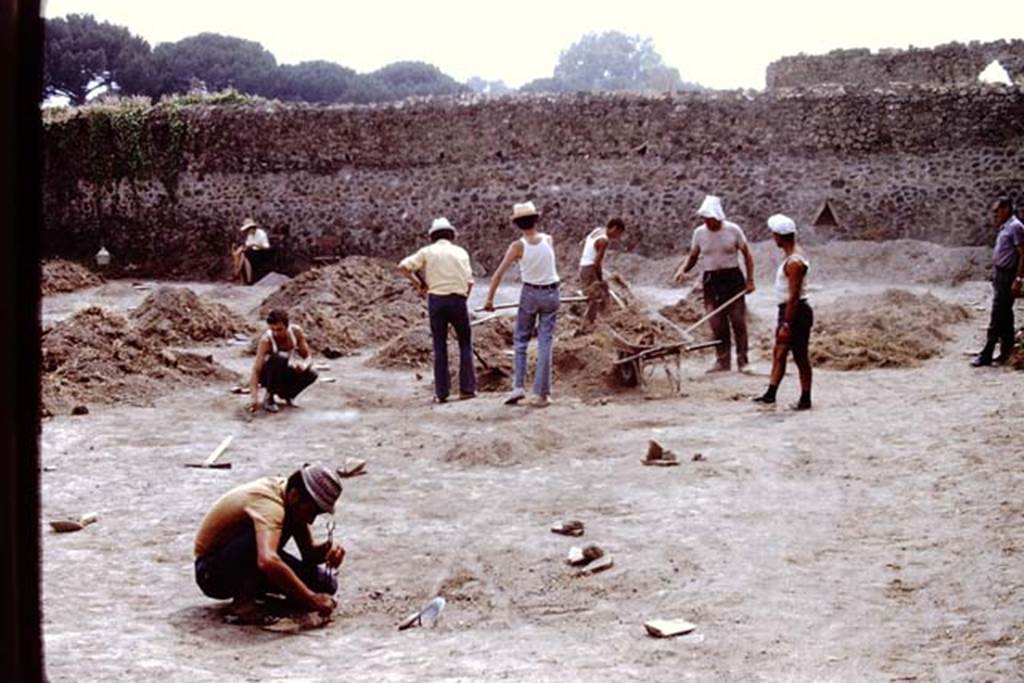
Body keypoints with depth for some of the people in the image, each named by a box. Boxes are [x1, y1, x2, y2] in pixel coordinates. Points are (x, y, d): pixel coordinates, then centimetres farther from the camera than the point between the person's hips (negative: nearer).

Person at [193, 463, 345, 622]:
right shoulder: (267, 502, -32)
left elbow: (309, 554, 3)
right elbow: (268, 561, -48)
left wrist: (327, 550, -21)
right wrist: (311, 599, -43)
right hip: (212, 572, -9)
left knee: (326, 584, -8)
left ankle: (254, 587, 10)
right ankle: (244, 599, -20)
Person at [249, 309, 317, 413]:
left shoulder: (296, 331, -17)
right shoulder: (266, 340, -29)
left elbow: (308, 357, -9)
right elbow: (256, 370, -35)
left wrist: (304, 365, -34)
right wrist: (255, 398, -49)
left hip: (286, 373, 4)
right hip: (268, 375, -4)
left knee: (311, 375, -25)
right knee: (278, 359, -37)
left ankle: (287, 394, 3)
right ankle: (269, 397, -17)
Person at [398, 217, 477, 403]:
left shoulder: (428, 251, 6)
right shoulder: (461, 252, 10)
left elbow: (403, 266, -4)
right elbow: (469, 282, 3)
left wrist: (419, 285, 6)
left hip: (436, 299, 0)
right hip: (458, 299, 0)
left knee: (440, 347, 6)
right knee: (465, 344, 12)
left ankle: (441, 393, 4)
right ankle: (467, 388, 8)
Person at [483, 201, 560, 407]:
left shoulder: (518, 246, -11)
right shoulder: (548, 240, -4)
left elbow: (499, 274, -12)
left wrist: (489, 299, -6)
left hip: (530, 294, -2)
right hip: (551, 293, 2)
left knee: (521, 340, 13)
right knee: (545, 342, 4)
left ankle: (518, 386, 1)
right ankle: (541, 394, 2)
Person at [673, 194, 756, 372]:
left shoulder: (733, 230, -6)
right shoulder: (699, 232, 1)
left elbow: (747, 255, 1)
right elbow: (692, 256, 12)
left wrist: (750, 280, -5)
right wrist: (683, 269, -9)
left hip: (733, 277, -2)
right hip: (711, 280, 2)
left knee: (738, 321, -3)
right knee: (717, 324, 2)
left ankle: (742, 360, 4)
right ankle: (723, 361, 10)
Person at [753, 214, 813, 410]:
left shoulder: (794, 262, -22)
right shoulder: (791, 257, 10)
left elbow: (794, 296, -24)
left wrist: (786, 324, -23)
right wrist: (783, 321, 21)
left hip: (796, 312, -10)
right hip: (787, 310, 10)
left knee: (800, 357, 0)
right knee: (779, 353, 13)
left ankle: (805, 399, 9)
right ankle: (770, 394, 20)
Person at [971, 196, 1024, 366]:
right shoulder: (1005, 228, 14)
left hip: (1006, 277, -10)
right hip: (999, 275, 10)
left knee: (997, 317, -8)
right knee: (1005, 316, 13)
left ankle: (986, 355, -7)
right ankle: (1007, 352, 19)